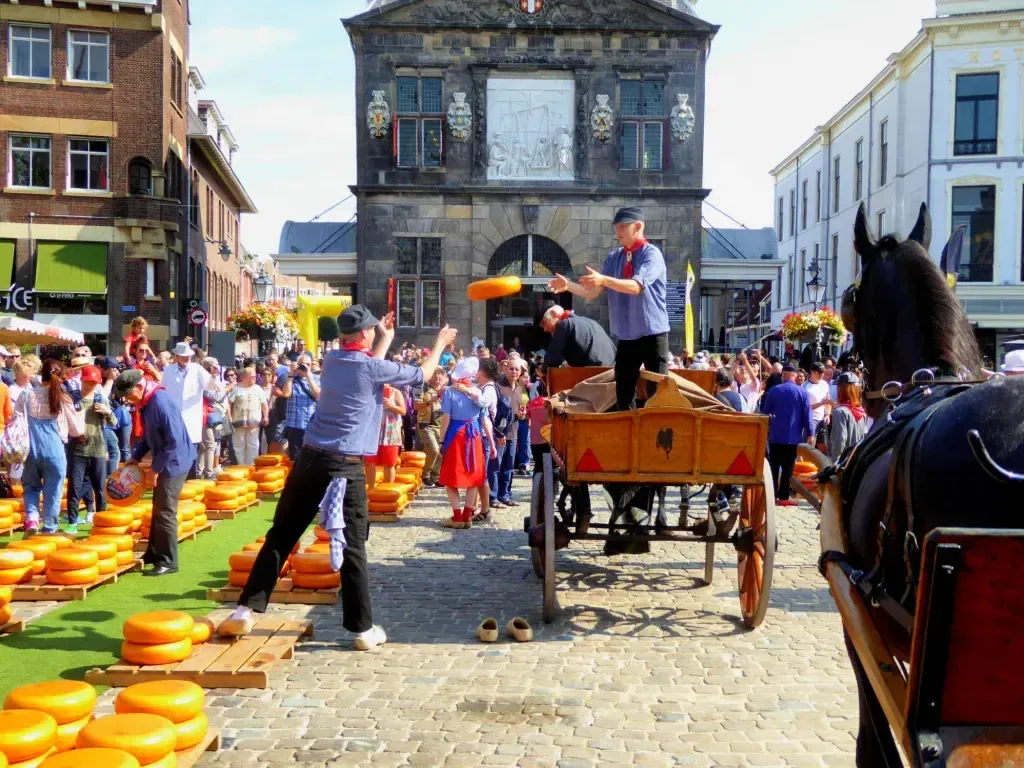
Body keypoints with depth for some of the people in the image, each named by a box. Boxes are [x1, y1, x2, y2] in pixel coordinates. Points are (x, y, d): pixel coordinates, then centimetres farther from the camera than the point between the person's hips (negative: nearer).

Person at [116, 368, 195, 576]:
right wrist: (136, 457, 8)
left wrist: (156, 468, -20)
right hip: (163, 460, 10)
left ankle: (168, 561, 4)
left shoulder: (160, 402, -25)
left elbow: (175, 441, -26)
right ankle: (154, 553, 30)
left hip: (174, 461, -10)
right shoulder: (144, 402, 4)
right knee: (158, 509, 18)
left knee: (165, 512, -5)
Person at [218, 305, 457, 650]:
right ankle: (363, 629, 8)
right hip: (346, 467, -5)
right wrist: (440, 343, 24)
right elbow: (421, 375, 8)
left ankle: (246, 610, 10)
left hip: (310, 459, 6)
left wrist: (386, 339, 43)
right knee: (352, 549, 1)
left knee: (280, 537, 11)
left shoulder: (331, 360, 12)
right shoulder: (372, 366, -5)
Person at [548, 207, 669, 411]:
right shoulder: (614, 257, 9)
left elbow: (636, 286, -26)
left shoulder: (651, 254, -10)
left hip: (652, 334, -6)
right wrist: (568, 285, -11)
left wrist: (603, 280, -38)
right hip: (626, 337, 6)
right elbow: (593, 292, 6)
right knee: (623, 396, 11)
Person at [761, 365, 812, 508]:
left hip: (775, 436, 1)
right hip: (793, 437, -1)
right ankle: (783, 497, 4)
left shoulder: (773, 390, -1)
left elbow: (765, 413, 6)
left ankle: (772, 495, 11)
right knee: (788, 468, 4)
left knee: (774, 467, 10)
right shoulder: (803, 392, -4)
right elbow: (807, 416, -6)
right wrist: (810, 434, -2)